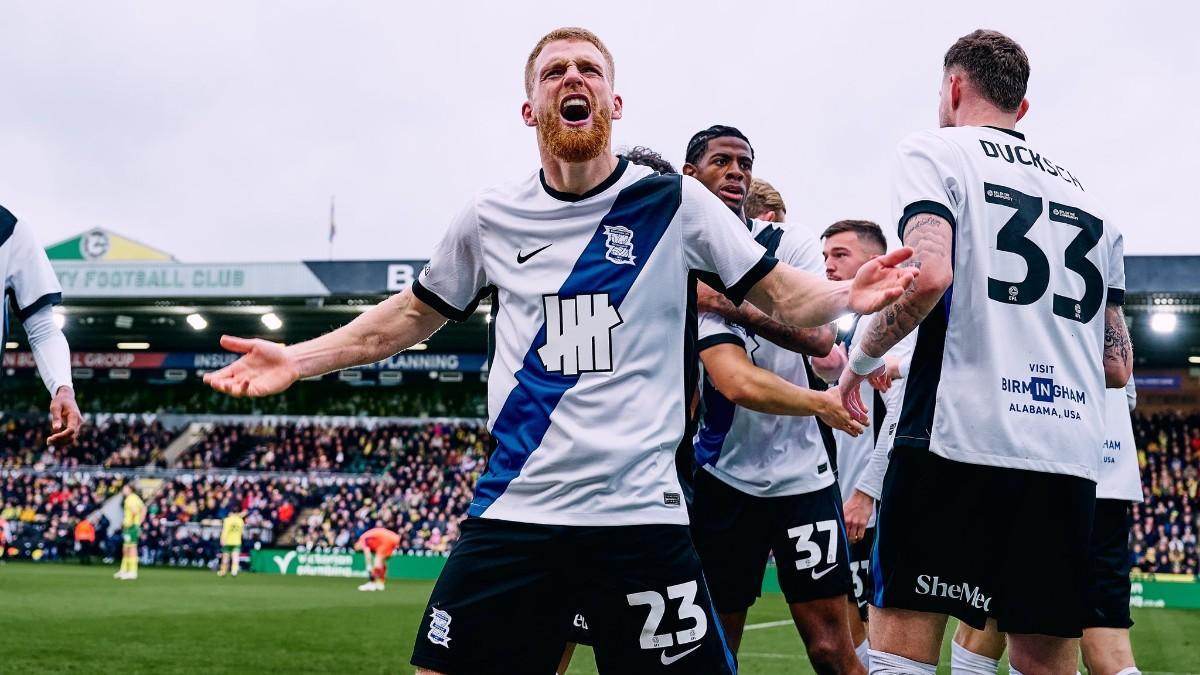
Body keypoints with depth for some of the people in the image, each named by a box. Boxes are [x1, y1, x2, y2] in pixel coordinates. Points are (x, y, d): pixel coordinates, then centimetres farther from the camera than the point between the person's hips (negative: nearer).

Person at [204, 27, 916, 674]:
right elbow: (414, 313, 22)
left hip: (642, 512, -2)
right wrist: (297, 359, 14)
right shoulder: (491, 219, 9)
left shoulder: (672, 201, 3)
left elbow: (783, 295, 5)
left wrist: (848, 295, -17)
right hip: (512, 513, 2)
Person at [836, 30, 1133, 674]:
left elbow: (928, 276, -15)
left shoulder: (935, 151, 5)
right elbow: (1117, 367, 21)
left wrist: (861, 358, 1)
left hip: (958, 435, -6)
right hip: (1070, 457, 6)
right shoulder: (1086, 198, 23)